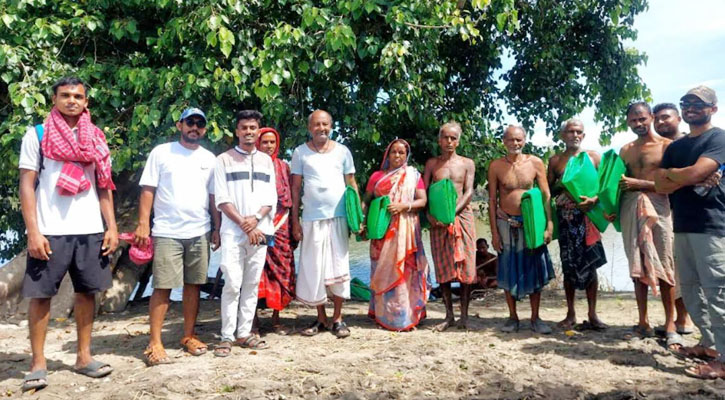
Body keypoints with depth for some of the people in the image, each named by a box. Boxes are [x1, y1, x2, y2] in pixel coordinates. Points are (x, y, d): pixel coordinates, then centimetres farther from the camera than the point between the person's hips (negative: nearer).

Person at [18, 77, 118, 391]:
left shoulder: (96, 139, 11)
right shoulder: (36, 135, 2)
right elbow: (26, 186, -3)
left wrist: (112, 227, 3)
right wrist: (33, 232, -12)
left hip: (90, 231, 3)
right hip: (49, 232, -3)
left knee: (87, 292, 7)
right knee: (41, 294, 1)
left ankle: (83, 356, 18)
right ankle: (38, 363, 11)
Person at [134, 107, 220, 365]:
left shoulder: (209, 158, 12)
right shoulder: (161, 152, 3)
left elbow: (214, 196, 13)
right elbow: (148, 190, -1)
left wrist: (217, 229, 7)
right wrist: (143, 224, -9)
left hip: (199, 233, 4)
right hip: (166, 232, -3)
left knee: (194, 285, 8)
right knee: (163, 287, -4)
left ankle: (188, 336, 20)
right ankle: (154, 343, 4)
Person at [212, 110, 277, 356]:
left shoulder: (266, 160, 14)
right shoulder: (224, 160, 4)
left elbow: (271, 198, 8)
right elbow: (222, 200, -3)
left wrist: (256, 218, -10)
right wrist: (244, 224, -11)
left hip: (260, 231, 3)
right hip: (233, 232, -3)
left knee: (252, 284, 6)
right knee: (232, 284, -6)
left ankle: (244, 333, 14)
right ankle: (227, 336, 2)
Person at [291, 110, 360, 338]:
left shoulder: (342, 151, 7)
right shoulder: (300, 153, 4)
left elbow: (352, 184, 9)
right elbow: (295, 188, 5)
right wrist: (295, 221, 0)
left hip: (338, 217, 0)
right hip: (311, 219, 0)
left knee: (339, 267, 3)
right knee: (313, 269, 5)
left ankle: (337, 318, 16)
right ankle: (321, 318, 20)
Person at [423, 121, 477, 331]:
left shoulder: (467, 163, 8)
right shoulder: (432, 163, 11)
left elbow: (468, 192, -2)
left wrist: (452, 213, -16)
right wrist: (431, 216, -12)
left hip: (462, 216, -1)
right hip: (438, 220, 1)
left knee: (465, 265, -2)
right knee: (442, 267, 3)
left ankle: (464, 315, 9)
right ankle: (449, 315, 13)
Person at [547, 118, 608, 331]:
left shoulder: (593, 156, 8)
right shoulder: (556, 160, 10)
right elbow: (548, 190, 13)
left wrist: (595, 199, -16)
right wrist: (562, 185, -6)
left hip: (588, 214, -1)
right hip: (565, 216, 1)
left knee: (591, 264, -1)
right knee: (569, 264, 3)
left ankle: (592, 314, 9)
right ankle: (571, 314, 13)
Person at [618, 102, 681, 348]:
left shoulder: (666, 146, 1)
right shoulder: (625, 150, 17)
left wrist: (638, 184, -14)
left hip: (657, 208, -4)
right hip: (630, 210, 4)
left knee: (664, 266, -5)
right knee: (637, 267, 5)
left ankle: (670, 325, 2)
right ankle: (643, 323, 11)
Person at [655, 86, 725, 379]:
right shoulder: (675, 147, 18)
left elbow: (694, 173, -18)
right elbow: (660, 186, 8)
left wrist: (669, 173, 1)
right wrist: (687, 179, -9)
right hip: (682, 225, 8)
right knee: (689, 288, 11)